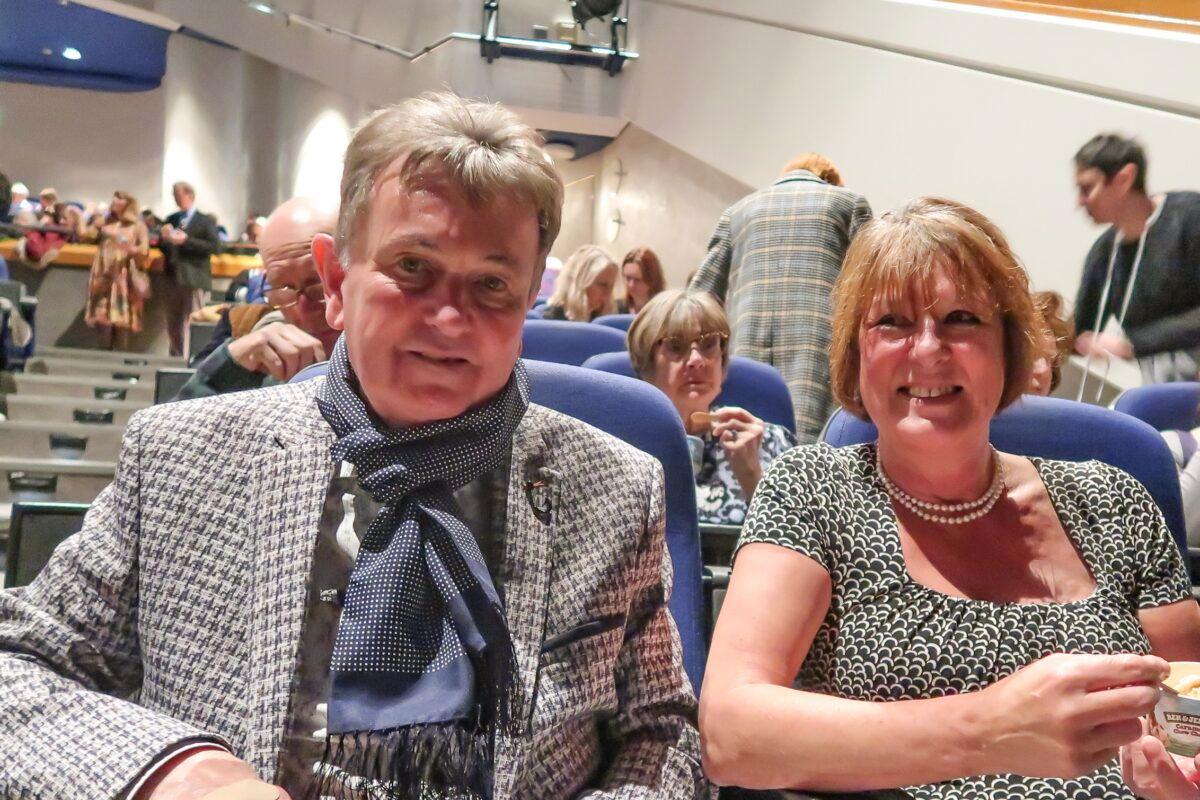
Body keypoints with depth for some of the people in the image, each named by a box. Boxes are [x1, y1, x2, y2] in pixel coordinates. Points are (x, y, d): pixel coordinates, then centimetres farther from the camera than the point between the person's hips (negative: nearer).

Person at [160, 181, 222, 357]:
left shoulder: (206, 221, 2)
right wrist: (163, 238, -2)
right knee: (173, 325, 11)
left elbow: (215, 246, -10)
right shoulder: (170, 220, 17)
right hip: (172, 278, 6)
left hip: (194, 279, -6)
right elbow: (162, 247, 21)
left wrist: (187, 241, -16)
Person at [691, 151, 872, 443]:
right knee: (806, 448, -11)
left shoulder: (739, 210, 24)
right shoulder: (851, 202, 18)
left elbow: (703, 291, 19)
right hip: (819, 339, -2)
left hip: (748, 344, 2)